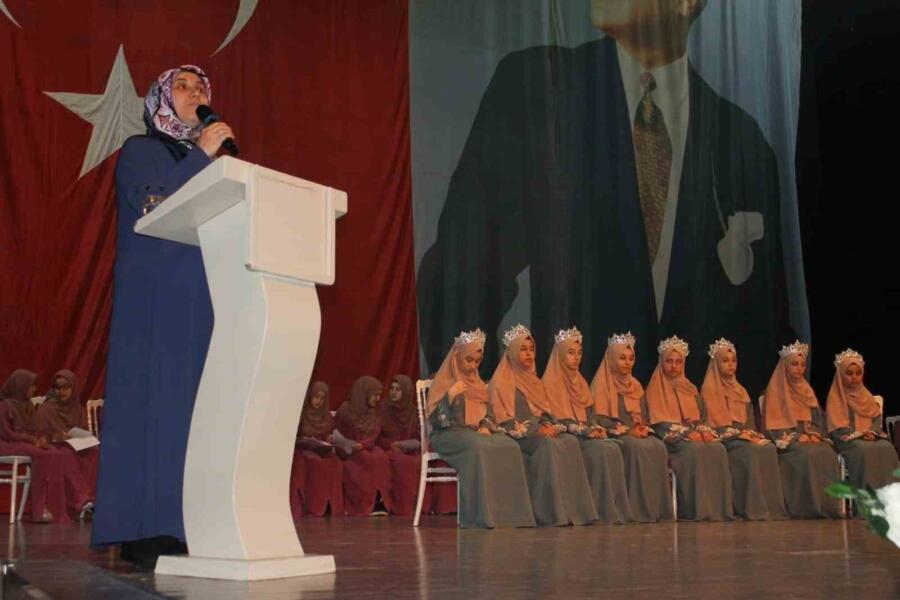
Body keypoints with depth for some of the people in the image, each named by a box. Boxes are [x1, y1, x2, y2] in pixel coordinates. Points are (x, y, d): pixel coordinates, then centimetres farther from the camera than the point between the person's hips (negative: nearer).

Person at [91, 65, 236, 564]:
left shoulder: (208, 162, 24)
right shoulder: (139, 151, 8)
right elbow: (145, 201, -13)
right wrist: (201, 155, -11)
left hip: (201, 302, 6)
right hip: (153, 299, -5)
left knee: (198, 407, -3)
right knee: (152, 402, -10)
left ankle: (186, 529, -3)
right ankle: (144, 533, -10)